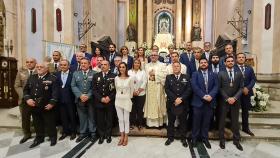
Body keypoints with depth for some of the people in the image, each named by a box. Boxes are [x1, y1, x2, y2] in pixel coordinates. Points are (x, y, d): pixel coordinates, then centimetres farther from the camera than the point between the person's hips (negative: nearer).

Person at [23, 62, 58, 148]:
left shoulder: (52, 78, -9)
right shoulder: (31, 78, 10)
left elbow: (55, 92, -15)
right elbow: (26, 89, 12)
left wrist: (52, 103, -20)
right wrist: (27, 99, -4)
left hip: (47, 106, -5)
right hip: (34, 106, 6)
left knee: (50, 123, 9)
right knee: (37, 123, 19)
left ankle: (53, 137, 27)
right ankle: (39, 138, 37)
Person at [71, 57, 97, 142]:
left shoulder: (94, 73, 1)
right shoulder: (76, 73, 10)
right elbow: (73, 86, 3)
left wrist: (88, 96, -15)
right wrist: (80, 95, -10)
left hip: (91, 99, -2)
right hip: (80, 99, 2)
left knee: (92, 117, 8)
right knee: (82, 117, 11)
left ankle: (93, 133, 22)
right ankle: (82, 133, 25)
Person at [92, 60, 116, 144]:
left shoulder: (113, 76, 0)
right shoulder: (96, 76, 6)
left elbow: (116, 89, -3)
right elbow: (94, 89, 1)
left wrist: (109, 97, -13)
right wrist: (101, 98, -10)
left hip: (110, 102, -1)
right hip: (99, 102, 2)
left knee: (109, 120, 9)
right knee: (100, 120, 9)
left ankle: (108, 136, 26)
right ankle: (101, 136, 25)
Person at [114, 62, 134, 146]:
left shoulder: (130, 78, -9)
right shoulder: (116, 78, 0)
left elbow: (132, 90, 1)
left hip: (127, 100, -3)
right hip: (118, 100, 3)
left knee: (126, 119, 6)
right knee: (120, 119, 11)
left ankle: (126, 137, 21)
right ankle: (122, 136, 25)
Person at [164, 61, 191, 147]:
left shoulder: (186, 77, 6)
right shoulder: (168, 77, 6)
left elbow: (189, 89, -2)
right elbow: (167, 89, -4)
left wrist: (181, 99, -14)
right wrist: (175, 99, -15)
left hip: (183, 103, 0)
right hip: (171, 103, 0)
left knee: (183, 121, 9)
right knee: (171, 121, 10)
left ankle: (183, 138, 25)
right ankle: (170, 137, 25)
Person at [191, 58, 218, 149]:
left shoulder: (214, 75, 12)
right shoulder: (195, 74, 4)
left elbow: (216, 86, 0)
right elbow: (194, 86, -9)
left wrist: (211, 95, -17)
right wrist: (203, 96, -17)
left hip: (210, 101, 2)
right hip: (198, 101, -2)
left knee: (207, 121, 11)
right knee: (196, 121, 7)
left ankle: (205, 138, 26)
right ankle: (195, 138, 21)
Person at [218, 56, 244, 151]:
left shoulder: (239, 74, 6)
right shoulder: (221, 74, -1)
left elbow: (241, 88, 1)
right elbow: (220, 88, -4)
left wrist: (234, 98, -12)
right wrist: (227, 98, -12)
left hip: (235, 101, 2)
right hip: (224, 101, -2)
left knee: (235, 121, 10)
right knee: (222, 121, 7)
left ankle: (236, 140, 25)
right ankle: (222, 140, 21)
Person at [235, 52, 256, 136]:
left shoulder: (249, 68, 11)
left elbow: (253, 79, 4)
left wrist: (247, 88, -11)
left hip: (246, 92, 5)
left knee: (245, 110, 14)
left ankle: (245, 128, 27)